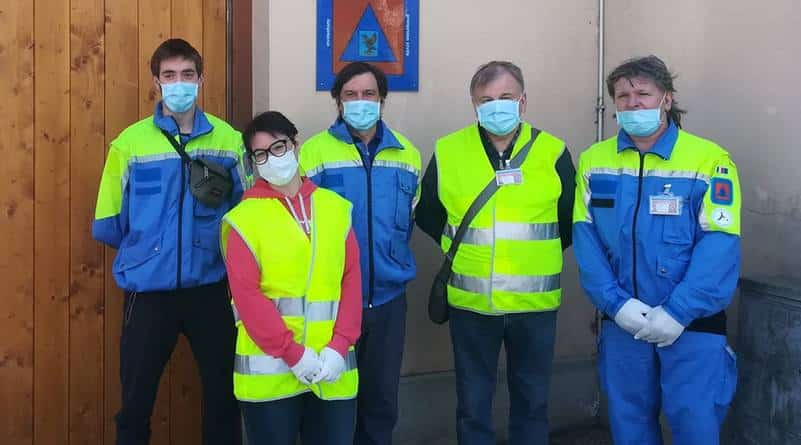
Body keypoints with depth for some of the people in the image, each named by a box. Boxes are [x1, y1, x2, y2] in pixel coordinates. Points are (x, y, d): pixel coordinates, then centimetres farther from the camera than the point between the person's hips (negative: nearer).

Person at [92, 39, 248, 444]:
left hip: (211, 288, 1)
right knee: (136, 400, 10)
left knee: (223, 394, 13)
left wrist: (216, 246, -4)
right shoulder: (130, 142, -4)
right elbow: (108, 224, -1)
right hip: (149, 291, -1)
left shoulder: (229, 139, 1)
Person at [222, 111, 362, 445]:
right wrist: (293, 353, -14)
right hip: (269, 370, -3)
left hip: (332, 368, 3)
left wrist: (338, 346, -7)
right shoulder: (244, 218, -2)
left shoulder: (336, 207, 8)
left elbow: (352, 279, 4)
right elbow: (247, 295, -8)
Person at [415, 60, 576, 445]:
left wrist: (539, 253, 5)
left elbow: (570, 222, 8)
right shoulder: (448, 152, -2)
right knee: (473, 404, 11)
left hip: (535, 302, 0)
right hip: (470, 302, 0)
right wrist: (464, 250, 9)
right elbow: (426, 214, 11)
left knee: (532, 401, 14)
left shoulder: (552, 152, -2)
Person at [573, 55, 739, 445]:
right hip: (622, 320, 3)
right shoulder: (594, 161, 3)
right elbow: (585, 237, -1)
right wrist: (616, 303, -12)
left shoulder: (709, 159, -8)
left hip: (693, 323, -3)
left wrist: (676, 313, -18)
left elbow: (719, 244, -13)